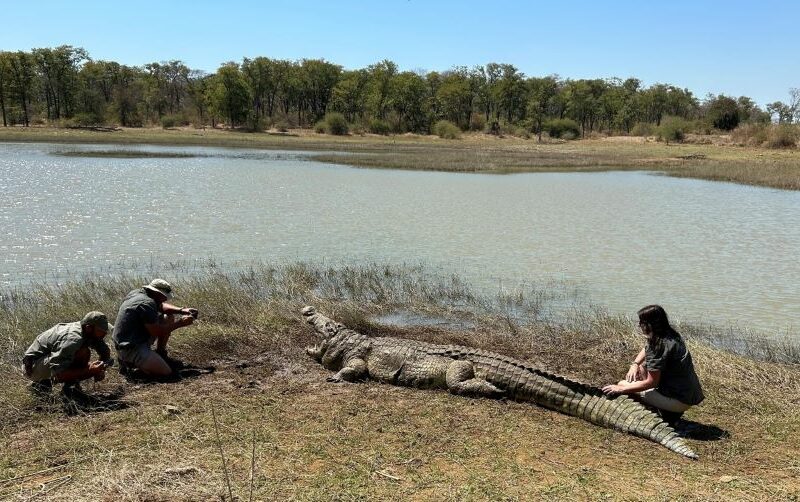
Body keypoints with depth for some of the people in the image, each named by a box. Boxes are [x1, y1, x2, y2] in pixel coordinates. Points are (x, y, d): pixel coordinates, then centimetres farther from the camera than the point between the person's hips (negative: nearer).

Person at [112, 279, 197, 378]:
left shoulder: (138, 292, 5)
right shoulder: (147, 303, -25)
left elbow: (161, 306, 17)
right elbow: (157, 332, -22)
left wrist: (182, 310, 2)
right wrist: (180, 322, -14)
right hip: (130, 349, -10)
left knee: (168, 317, 12)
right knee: (166, 373, -20)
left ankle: (161, 354, 19)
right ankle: (130, 362, -2)